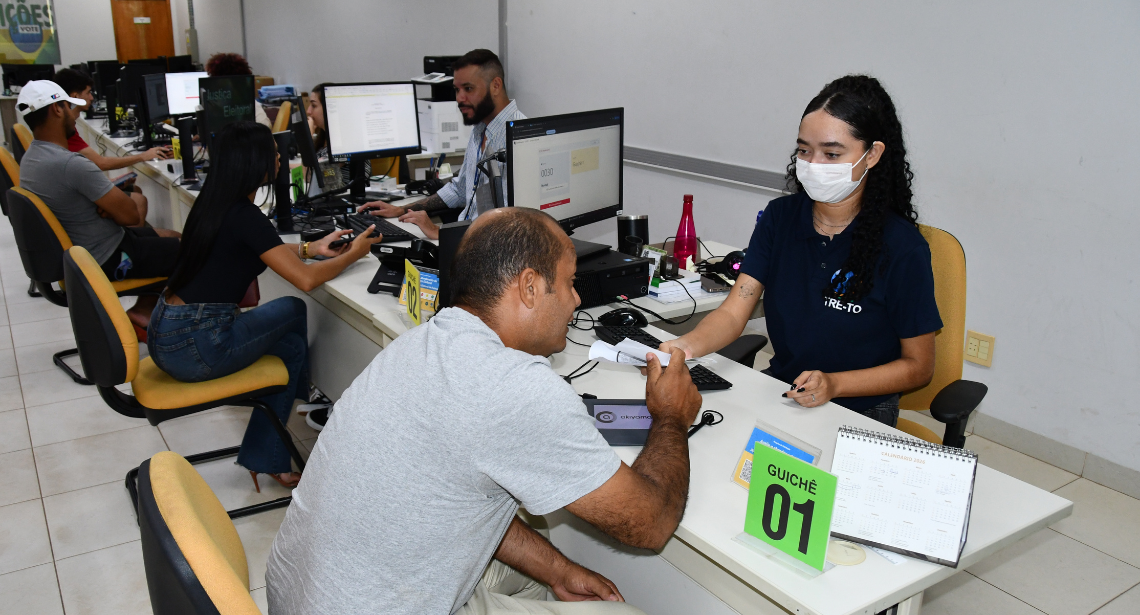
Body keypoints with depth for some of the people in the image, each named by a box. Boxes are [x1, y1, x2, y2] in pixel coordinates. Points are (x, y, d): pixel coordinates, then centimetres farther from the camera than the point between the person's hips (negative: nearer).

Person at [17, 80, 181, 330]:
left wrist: (112, 201, -9)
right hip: (108, 260, -10)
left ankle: (143, 310, 18)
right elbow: (131, 216, -24)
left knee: (172, 238, 24)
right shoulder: (71, 165, -29)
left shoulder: (30, 158, 3)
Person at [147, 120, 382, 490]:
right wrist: (353, 254, -3)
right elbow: (306, 279, -20)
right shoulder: (245, 217, -19)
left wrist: (311, 248, 20)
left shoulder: (214, 202, 8)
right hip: (193, 348, -9)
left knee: (289, 344, 17)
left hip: (164, 337, 9)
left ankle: (263, 459, 26)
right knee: (293, 310, 9)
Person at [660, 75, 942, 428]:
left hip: (860, 414, -3)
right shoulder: (780, 217, 0)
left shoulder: (902, 248, -14)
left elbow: (918, 365, -5)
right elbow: (733, 312, -8)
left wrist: (833, 384, -20)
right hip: (777, 389, 4)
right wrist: (686, 346, -29)